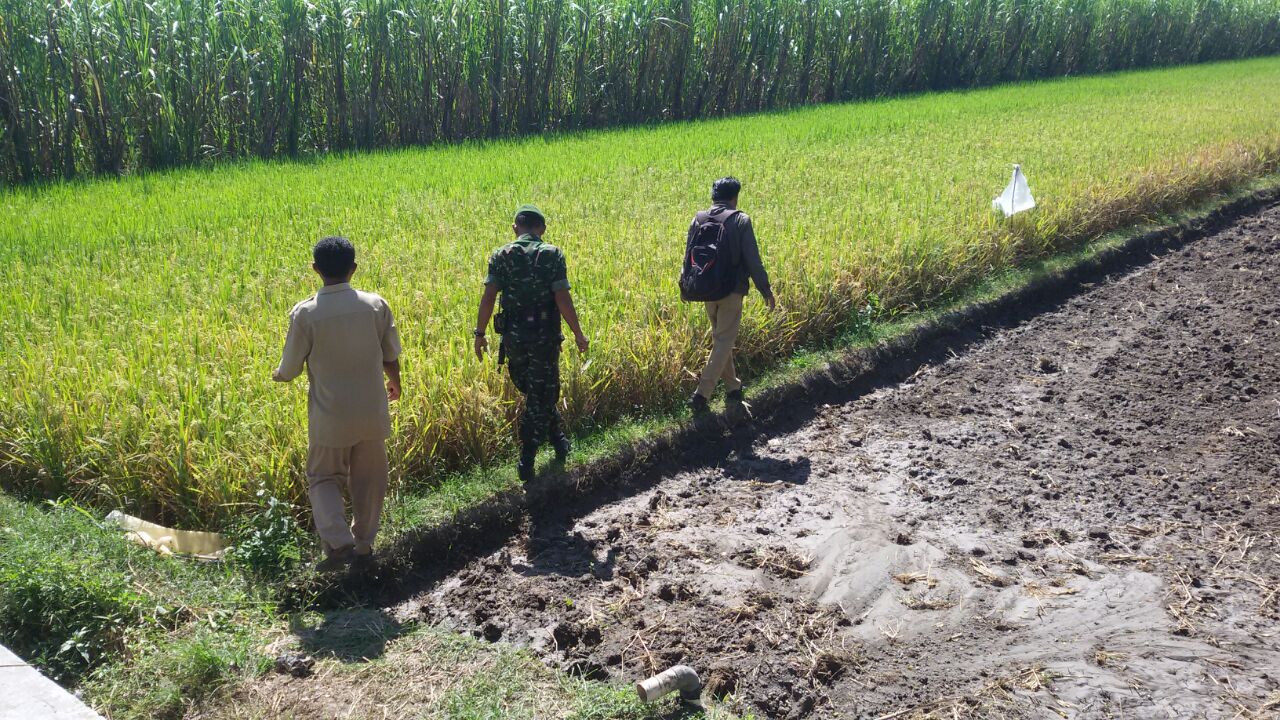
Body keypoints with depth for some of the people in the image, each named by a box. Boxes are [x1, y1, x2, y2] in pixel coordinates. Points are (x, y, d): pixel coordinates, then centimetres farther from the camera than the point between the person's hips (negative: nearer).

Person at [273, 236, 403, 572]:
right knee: (368, 479, 17)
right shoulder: (376, 305, -7)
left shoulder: (305, 312, -13)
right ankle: (363, 545, 28)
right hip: (372, 413, 2)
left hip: (330, 417, -2)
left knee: (324, 477, 15)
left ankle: (338, 543, -2)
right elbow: (391, 357, 3)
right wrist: (394, 384, 24)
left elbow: (289, 369, -6)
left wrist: (278, 375, 19)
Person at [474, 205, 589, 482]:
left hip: (513, 336, 3)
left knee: (532, 391, 23)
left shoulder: (500, 256, 0)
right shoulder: (552, 255, -6)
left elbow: (488, 297, -8)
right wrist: (578, 334, -4)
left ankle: (558, 439, 36)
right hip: (544, 336, -2)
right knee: (541, 396, 7)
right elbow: (562, 298, -13)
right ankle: (527, 461, 6)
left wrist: (480, 334, -1)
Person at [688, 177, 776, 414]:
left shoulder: (698, 220, 3)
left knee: (719, 338, 20)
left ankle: (732, 387, 30)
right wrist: (766, 290, -3)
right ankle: (702, 394, -9)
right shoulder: (740, 220, -10)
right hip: (731, 291, -5)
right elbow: (753, 260, -11)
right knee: (724, 341, 0)